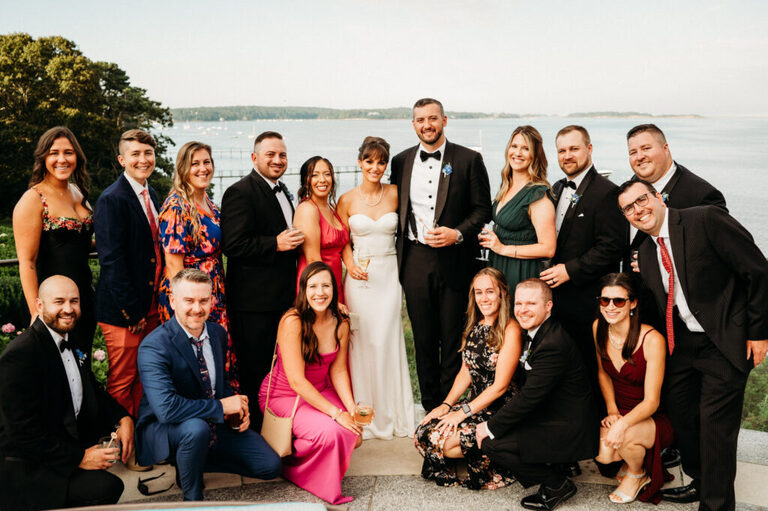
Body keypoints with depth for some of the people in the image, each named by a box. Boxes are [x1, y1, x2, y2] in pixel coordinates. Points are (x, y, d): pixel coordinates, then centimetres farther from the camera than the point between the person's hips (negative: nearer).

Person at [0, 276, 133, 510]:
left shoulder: (72, 340, 7)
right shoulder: (20, 354, -21)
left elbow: (92, 390, 16)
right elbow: (24, 433, -23)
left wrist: (123, 419, -2)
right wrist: (79, 458, -21)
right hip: (28, 466, -10)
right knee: (107, 488, -26)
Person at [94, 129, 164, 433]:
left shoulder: (151, 195, 12)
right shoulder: (112, 199, -13)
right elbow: (111, 260, -17)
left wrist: (157, 302, 11)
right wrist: (131, 312, -17)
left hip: (151, 307, 7)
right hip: (123, 312, -7)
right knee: (122, 383, 3)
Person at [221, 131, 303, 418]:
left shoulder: (281, 190, 16)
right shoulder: (240, 193, -13)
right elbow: (233, 245, -22)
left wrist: (292, 241, 13)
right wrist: (276, 244, -22)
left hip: (282, 296, 9)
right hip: (252, 300, -9)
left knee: (269, 366, 18)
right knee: (252, 370, 1)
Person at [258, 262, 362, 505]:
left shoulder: (340, 324, -4)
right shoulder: (292, 322, -23)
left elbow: (338, 371, 2)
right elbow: (297, 381, -25)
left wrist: (352, 409, -15)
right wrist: (336, 413, -28)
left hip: (320, 392, 6)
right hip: (282, 395, -5)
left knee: (354, 430, -19)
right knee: (329, 431, -28)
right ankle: (292, 463, 3)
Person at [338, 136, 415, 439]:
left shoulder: (395, 194, 2)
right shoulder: (347, 200, 1)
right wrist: (350, 265, -9)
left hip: (389, 275, 0)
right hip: (360, 276, 0)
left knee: (387, 341, 1)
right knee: (361, 342, 1)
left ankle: (393, 414, 16)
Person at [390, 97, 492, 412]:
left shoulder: (469, 160, -1)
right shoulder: (401, 161, 9)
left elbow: (483, 209, 0)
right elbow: (397, 209, 14)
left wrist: (456, 233, -15)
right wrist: (400, 253, 6)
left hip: (454, 261, -3)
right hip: (415, 261, 3)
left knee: (453, 339, 5)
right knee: (423, 339, 9)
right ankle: (430, 409, 21)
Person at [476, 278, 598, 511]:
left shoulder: (553, 345, -25)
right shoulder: (536, 333, 6)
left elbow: (529, 397, -24)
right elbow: (527, 389, 17)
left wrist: (491, 427, -16)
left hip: (571, 431, -10)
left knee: (490, 442, -15)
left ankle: (557, 484, 0)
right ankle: (551, 466, 13)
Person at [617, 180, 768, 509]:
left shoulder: (706, 219, -17)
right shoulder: (646, 254, 6)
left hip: (726, 342, -7)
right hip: (682, 342, 7)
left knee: (715, 421, -3)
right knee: (680, 413, 15)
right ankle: (700, 483, 37)